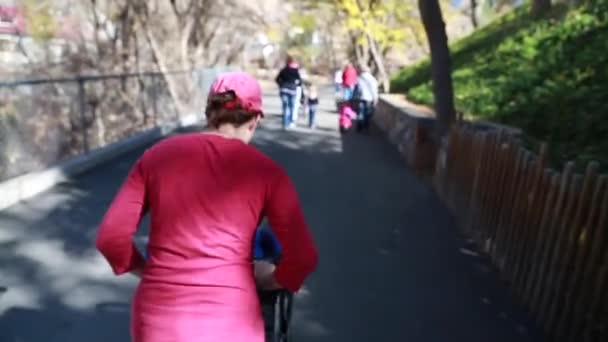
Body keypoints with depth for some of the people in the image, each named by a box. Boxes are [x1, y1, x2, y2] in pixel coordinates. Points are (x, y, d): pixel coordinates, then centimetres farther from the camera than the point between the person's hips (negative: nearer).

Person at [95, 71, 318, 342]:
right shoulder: (265, 171, -5)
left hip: (158, 320, 2)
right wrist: (273, 280, 11)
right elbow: (303, 257, -8)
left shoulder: (158, 155, 1)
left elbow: (110, 236, 1)